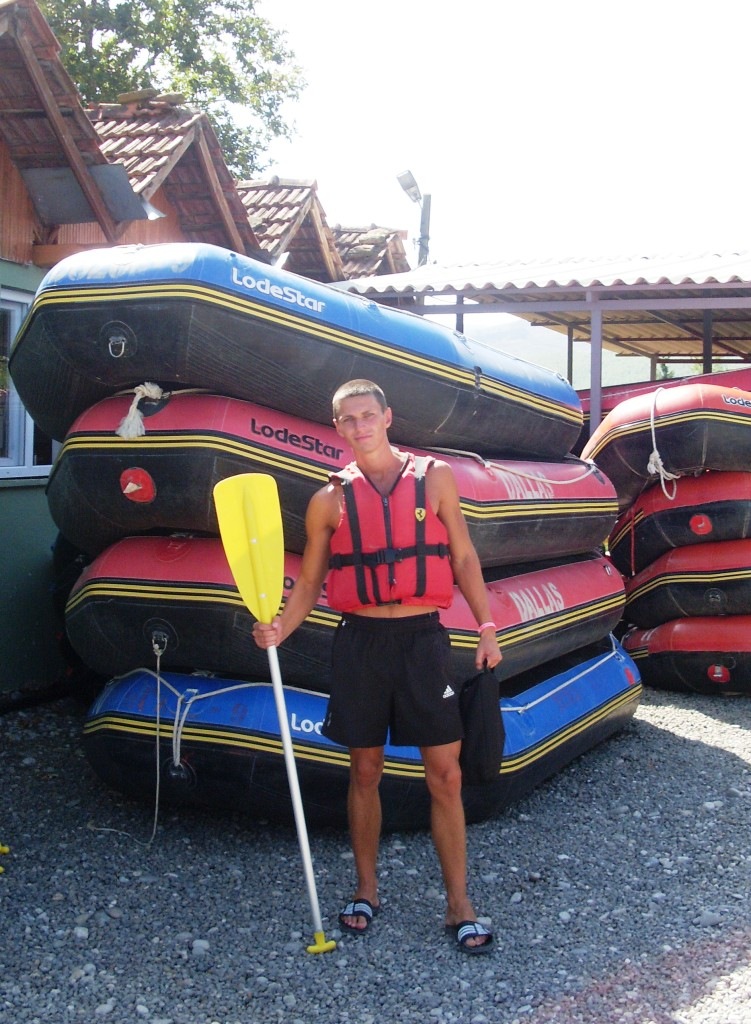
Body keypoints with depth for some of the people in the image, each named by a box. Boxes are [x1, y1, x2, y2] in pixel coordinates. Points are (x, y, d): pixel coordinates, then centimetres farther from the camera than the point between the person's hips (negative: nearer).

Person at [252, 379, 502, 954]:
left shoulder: (435, 478, 5)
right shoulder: (331, 500, 5)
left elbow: (463, 558, 8)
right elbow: (310, 583, 7)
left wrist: (487, 629, 1)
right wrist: (278, 628, -11)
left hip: (423, 637, 0)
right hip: (360, 642, 1)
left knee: (445, 775, 0)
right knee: (365, 771, 10)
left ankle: (459, 905, 12)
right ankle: (367, 890, 28)